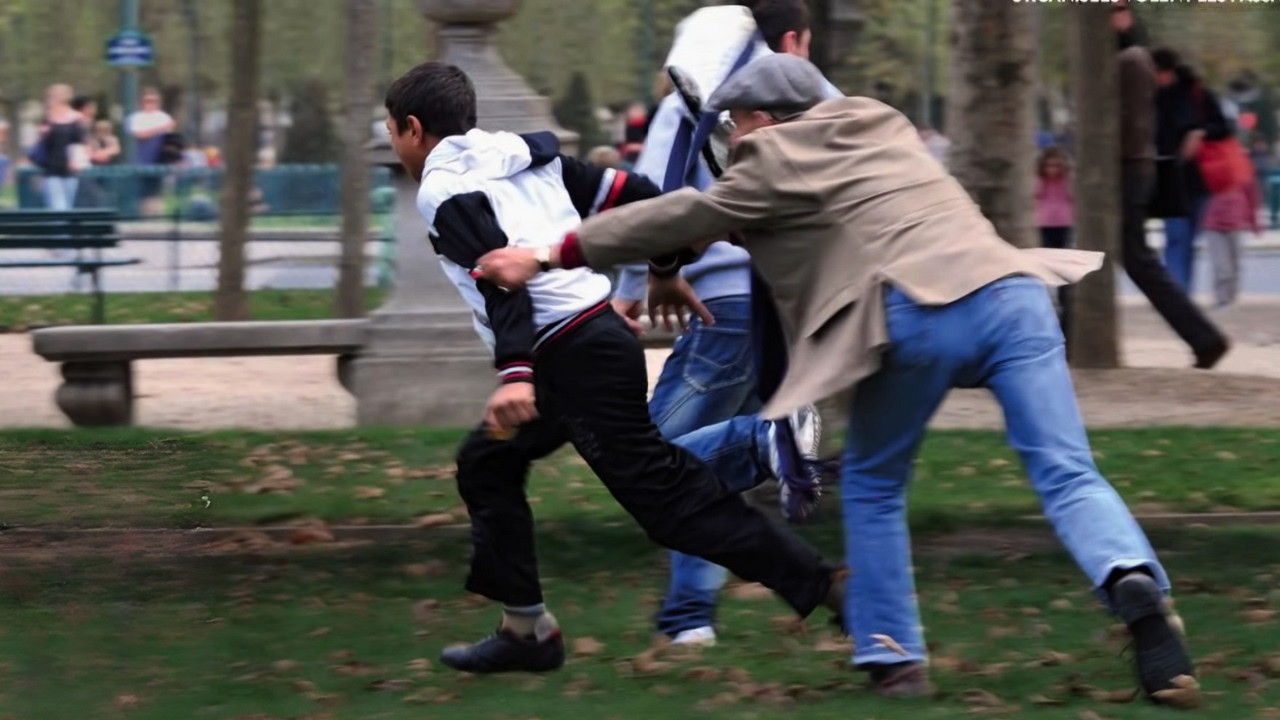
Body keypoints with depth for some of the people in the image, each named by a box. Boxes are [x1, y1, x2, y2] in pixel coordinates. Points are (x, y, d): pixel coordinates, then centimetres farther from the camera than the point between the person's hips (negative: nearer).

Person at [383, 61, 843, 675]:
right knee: (487, 464, 19)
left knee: (659, 490, -10)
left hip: (573, 360, -10)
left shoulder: (444, 192, -7)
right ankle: (525, 630, 18)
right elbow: (629, 196, 14)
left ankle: (817, 585, -15)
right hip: (601, 333, 10)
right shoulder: (528, 158, 17)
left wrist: (515, 372, -31)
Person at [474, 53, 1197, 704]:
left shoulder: (780, 160, 13)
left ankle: (894, 656, 14)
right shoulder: (885, 130, 34)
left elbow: (683, 217, 17)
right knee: (1069, 474, -5)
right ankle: (1135, 581, -32)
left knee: (873, 485, 17)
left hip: (922, 311, -5)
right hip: (1012, 292, 5)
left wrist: (549, 258, 24)